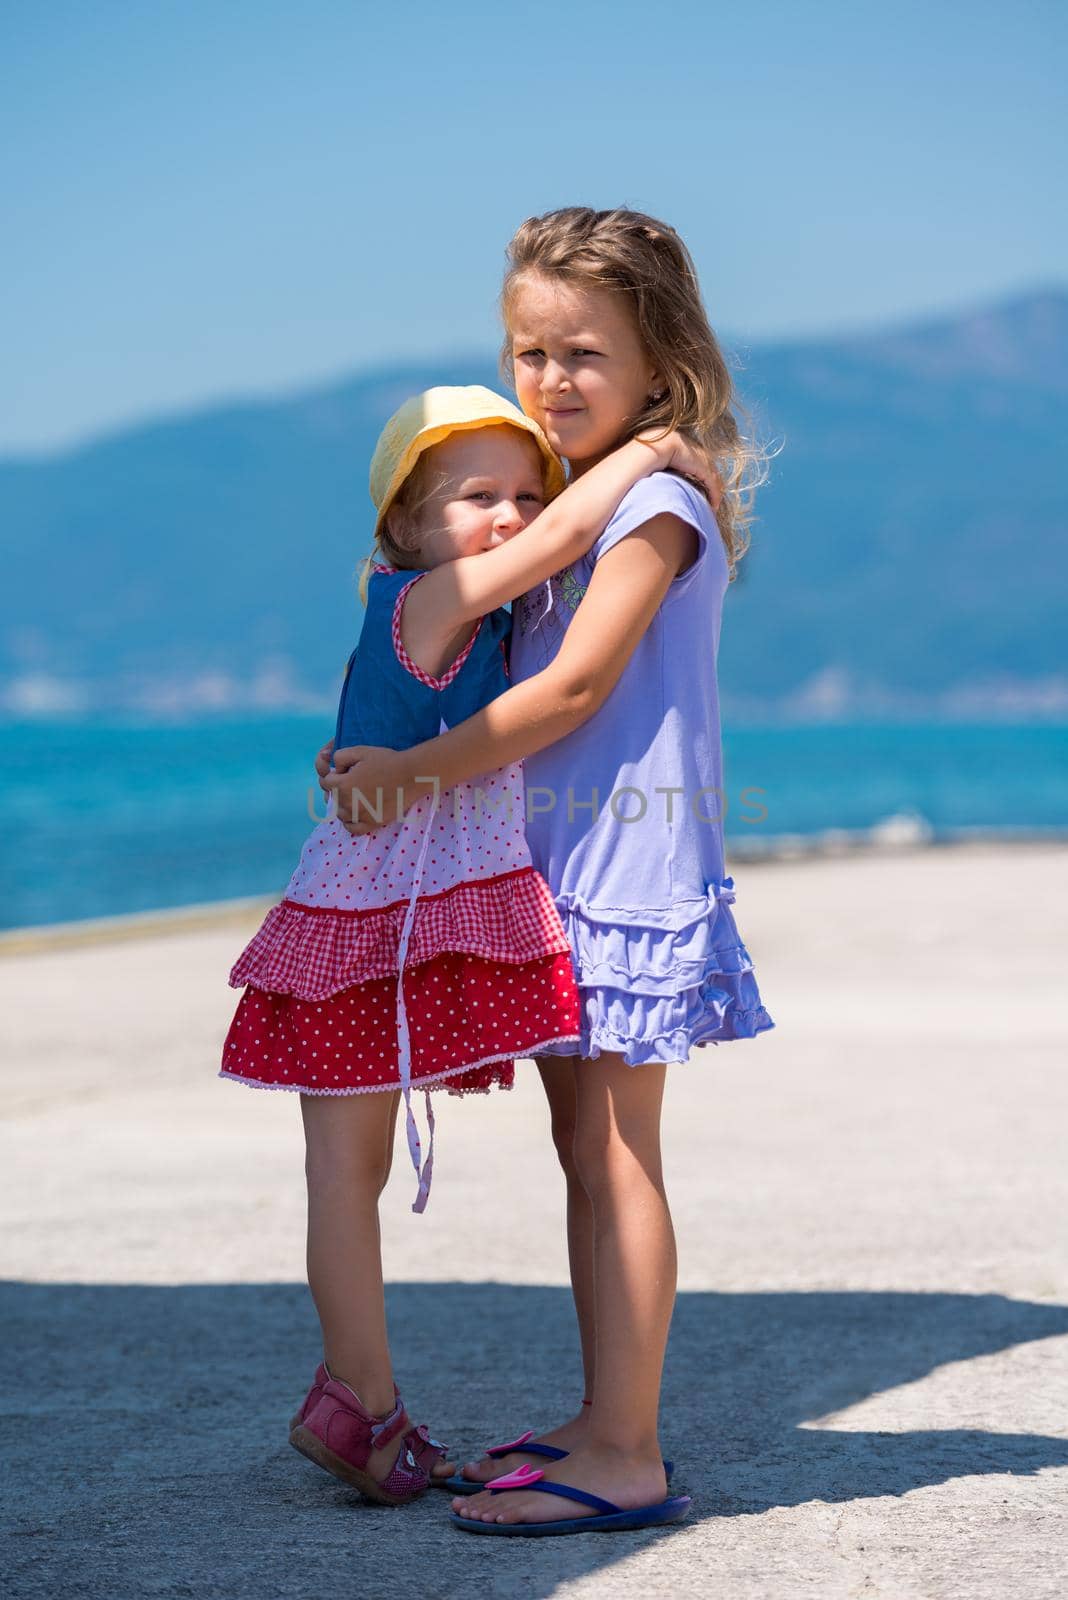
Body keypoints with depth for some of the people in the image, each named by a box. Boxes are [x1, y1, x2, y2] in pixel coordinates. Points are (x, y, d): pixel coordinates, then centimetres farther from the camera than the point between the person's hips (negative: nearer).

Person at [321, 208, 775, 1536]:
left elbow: (573, 686, -17)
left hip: (629, 862, -9)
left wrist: (413, 767, -17)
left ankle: (624, 1458, -5)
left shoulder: (656, 503, -11)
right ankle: (605, 1426, 19)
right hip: (554, 859, 9)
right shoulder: (566, 502, 17)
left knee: (613, 1151, -8)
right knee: (585, 1148, 12)